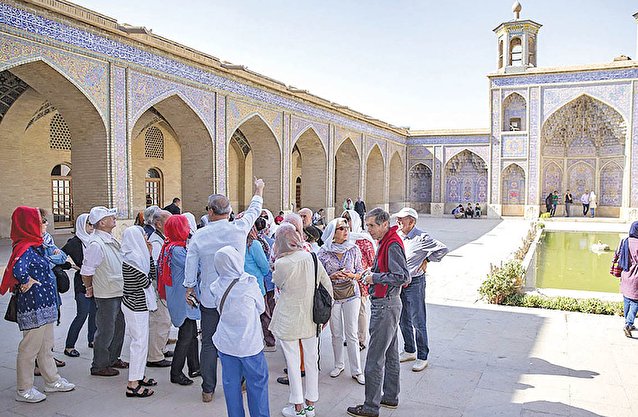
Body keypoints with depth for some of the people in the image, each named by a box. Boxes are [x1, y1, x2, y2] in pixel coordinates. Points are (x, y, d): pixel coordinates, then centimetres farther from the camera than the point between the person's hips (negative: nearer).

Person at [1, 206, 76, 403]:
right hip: (33, 306, -10)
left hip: (45, 304, 10)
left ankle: (52, 381, 33)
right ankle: (24, 390, 18)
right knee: (30, 348, 4)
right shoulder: (25, 249, -20)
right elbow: (18, 270, -38)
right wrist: (28, 283, -23)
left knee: (46, 346, 20)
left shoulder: (35, 245, 10)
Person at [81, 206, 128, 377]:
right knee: (105, 331, 3)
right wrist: (90, 288, -6)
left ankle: (113, 359, 35)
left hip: (118, 293, 9)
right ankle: (99, 366, 18)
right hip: (106, 296, -9)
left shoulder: (111, 240, 8)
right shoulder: (96, 244, -22)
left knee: (118, 327, 19)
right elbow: (86, 273, -20)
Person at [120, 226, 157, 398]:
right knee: (139, 341, -5)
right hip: (135, 306, -10)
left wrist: (149, 255, 6)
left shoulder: (137, 256, 9)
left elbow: (152, 275, 12)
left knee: (141, 339, 17)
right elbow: (146, 282, -19)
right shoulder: (131, 259, -20)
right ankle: (133, 384, 2)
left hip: (138, 304, 10)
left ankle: (138, 376, 29)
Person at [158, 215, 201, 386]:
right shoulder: (176, 250, -21)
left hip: (186, 297, 10)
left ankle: (194, 368, 28)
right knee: (186, 335, -1)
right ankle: (176, 373, 11)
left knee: (192, 333, 17)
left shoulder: (178, 247, 9)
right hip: (182, 299, -10)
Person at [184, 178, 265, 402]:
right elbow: (253, 211, 10)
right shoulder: (239, 229, -10)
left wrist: (189, 289, 15)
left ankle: (208, 390, 18)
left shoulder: (198, 236, -9)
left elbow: (190, 267, -2)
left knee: (209, 344, 10)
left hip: (209, 299, 0)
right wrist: (259, 190, 28)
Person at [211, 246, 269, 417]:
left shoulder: (216, 287, -6)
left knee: (231, 384, 14)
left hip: (225, 343, 4)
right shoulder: (249, 283, -16)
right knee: (257, 383, 11)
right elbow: (261, 308, -2)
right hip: (249, 344, -4)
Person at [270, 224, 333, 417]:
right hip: (310, 317, 5)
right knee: (311, 359, 14)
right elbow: (328, 286, 2)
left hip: (289, 320, -5)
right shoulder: (312, 258, -5)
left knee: (293, 362, 7)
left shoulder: (282, 263, -19)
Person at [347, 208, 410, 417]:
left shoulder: (392, 244, -18)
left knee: (374, 359, -3)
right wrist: (372, 275, 5)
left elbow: (403, 277, -25)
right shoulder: (387, 242, 12)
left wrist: (375, 278, -18)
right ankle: (390, 397, 32)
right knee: (390, 354, 19)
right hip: (387, 304, 11)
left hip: (385, 305, -11)